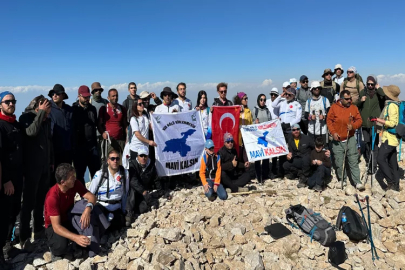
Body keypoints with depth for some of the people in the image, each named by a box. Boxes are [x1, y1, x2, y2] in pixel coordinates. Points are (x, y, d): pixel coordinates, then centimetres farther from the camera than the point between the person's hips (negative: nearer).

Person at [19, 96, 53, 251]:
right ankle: (24, 237, 5)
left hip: (45, 166, 6)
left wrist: (51, 161, 16)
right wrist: (41, 112, -26)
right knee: (29, 202, -4)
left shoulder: (47, 120, 7)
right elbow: (31, 131, -31)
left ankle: (38, 229, 28)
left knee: (41, 200, 15)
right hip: (32, 167, -6)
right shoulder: (26, 117, -10)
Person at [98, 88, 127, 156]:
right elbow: (99, 124, 5)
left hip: (121, 140, 2)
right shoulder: (103, 109, 4)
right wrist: (103, 133, -16)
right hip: (108, 140, -2)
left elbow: (125, 125, 12)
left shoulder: (122, 109, 10)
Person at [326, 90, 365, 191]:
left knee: (353, 161, -2)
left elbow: (359, 120, 7)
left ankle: (357, 182, 3)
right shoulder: (334, 107, 0)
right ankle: (342, 180, 22)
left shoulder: (354, 108, 5)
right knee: (339, 163, 6)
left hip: (350, 139, 1)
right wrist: (333, 132, -9)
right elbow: (329, 120, 2)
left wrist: (353, 126, -14)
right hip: (337, 140, 0)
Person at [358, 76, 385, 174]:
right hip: (364, 122, 4)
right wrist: (361, 101, -6)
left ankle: (373, 166, 1)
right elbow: (357, 106, 14)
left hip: (375, 123, -4)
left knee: (374, 144, -5)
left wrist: (379, 88, -15)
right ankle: (368, 159, 38)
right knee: (366, 142, 18)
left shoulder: (378, 93, -4)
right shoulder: (363, 92, 7)